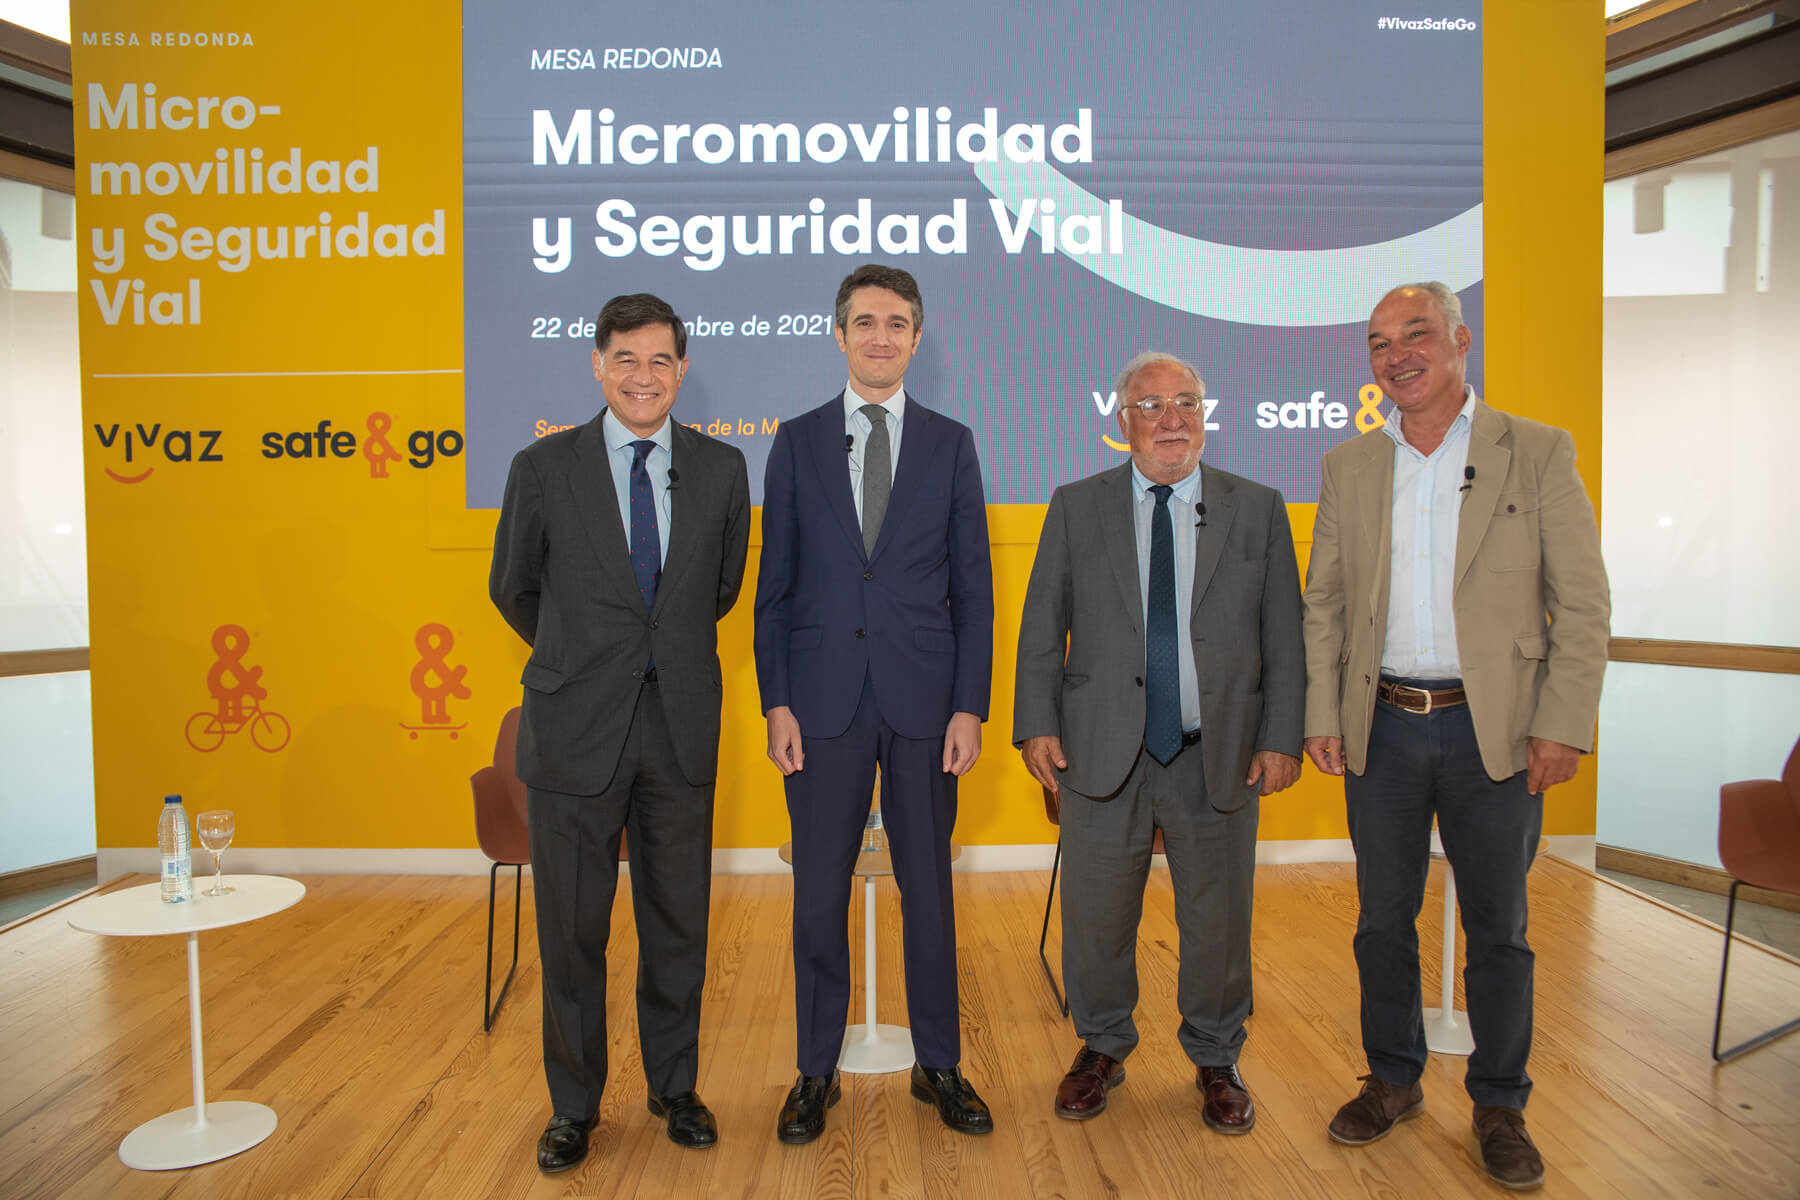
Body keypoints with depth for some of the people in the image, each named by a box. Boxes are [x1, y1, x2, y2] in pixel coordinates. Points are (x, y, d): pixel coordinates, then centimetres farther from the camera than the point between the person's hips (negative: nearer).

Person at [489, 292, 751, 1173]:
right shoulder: (544, 467, -2)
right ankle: (574, 1106, 29)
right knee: (572, 929, 9)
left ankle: (675, 1088, 33)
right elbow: (513, 589, 10)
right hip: (575, 730, -1)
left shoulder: (721, 468, 2)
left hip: (681, 728, 1)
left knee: (677, 923, 13)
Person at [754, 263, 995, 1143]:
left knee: (928, 888, 10)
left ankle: (939, 1064, 26)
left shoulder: (950, 444, 5)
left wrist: (970, 706, -4)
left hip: (923, 699, 0)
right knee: (819, 891, 8)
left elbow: (973, 585, 3)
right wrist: (777, 701, -4)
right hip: (825, 699, 0)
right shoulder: (797, 442, 5)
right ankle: (816, 1070, 25)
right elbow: (775, 584, 4)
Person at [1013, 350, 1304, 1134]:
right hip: (1102, 752, 0)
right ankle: (1102, 1048, 34)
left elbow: (1284, 636, 5)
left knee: (1218, 919, 11)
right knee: (1096, 915, 10)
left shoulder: (1258, 510, 6)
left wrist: (1281, 738, -2)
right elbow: (1041, 627, 4)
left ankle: (1216, 1061, 34)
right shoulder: (1076, 508, 5)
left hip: (1218, 755, 1)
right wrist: (1037, 723, -4)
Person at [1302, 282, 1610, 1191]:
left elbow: (1582, 601, -3)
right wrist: (1322, 717, 1)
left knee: (1497, 928, 9)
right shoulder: (1348, 468, 7)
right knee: (1383, 919, 12)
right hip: (1383, 728, 3)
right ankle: (1393, 1080, 31)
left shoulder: (1538, 453, -1)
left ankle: (1499, 1105, 26)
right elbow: (1323, 605, 8)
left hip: (1494, 730, -2)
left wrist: (1562, 726, -10)